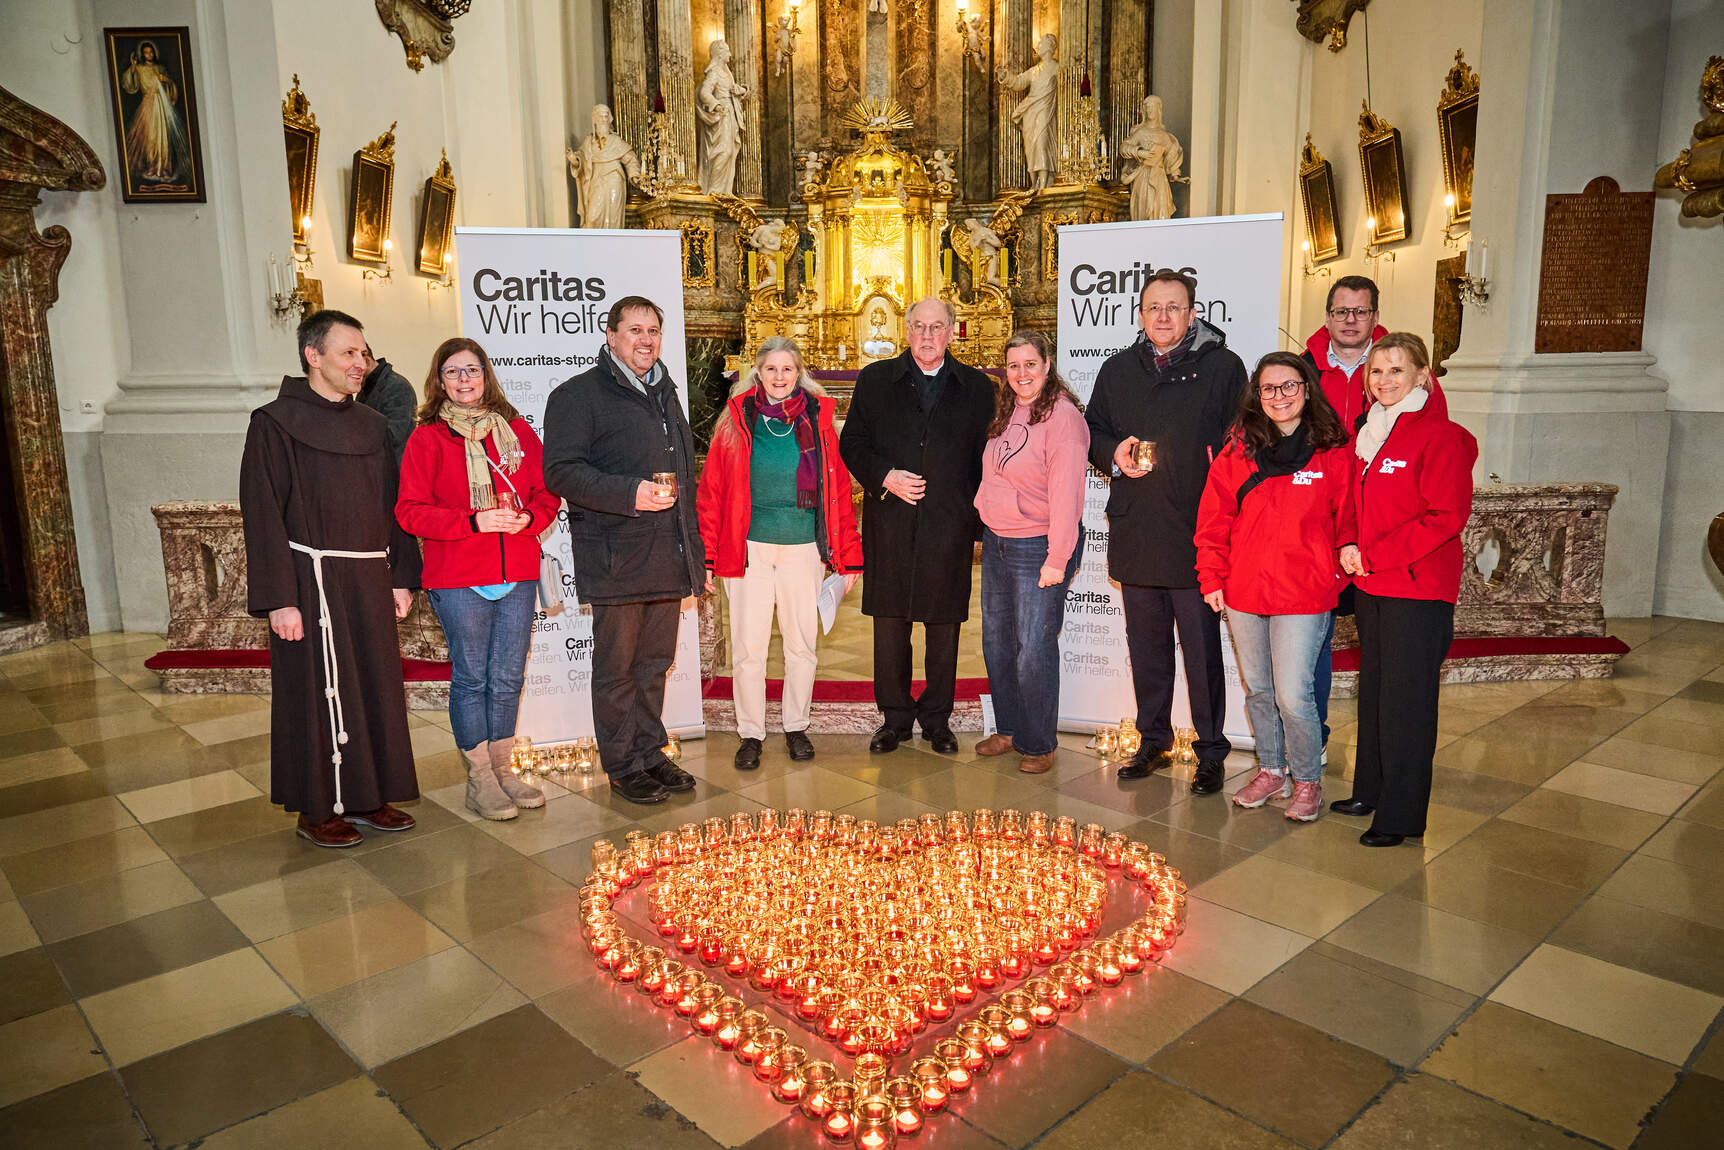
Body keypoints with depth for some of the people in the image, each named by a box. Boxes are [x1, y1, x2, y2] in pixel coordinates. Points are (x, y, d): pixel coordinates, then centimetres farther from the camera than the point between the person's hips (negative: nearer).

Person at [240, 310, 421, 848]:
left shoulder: (371, 425, 12)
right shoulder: (276, 423, -6)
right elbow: (263, 515, -10)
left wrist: (401, 576, 9)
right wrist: (278, 599, -16)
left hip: (369, 581, 6)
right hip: (313, 581, -6)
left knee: (375, 689, 10)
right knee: (319, 694, 2)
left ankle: (367, 796, 24)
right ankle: (317, 809, 15)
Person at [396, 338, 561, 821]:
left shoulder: (517, 430, 10)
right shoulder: (427, 438, -1)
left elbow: (547, 492, 11)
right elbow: (411, 510, -5)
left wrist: (528, 518, -11)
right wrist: (475, 521, -17)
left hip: (517, 576, 4)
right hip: (458, 580, -3)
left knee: (508, 677, 10)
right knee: (471, 678, 4)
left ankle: (501, 769, 25)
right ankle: (479, 779, 17)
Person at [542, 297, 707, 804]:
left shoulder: (666, 395, 20)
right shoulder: (579, 395, -4)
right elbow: (561, 471, -14)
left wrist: (696, 554, 19)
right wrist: (629, 493, -24)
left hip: (667, 560, 7)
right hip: (615, 559, -6)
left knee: (655, 663, 14)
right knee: (617, 667, 3)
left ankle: (650, 753, 26)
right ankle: (622, 766, 15)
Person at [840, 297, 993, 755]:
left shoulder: (977, 387, 8)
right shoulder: (875, 380, 8)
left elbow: (985, 459, 7)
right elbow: (851, 444, 7)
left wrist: (980, 523, 0)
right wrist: (885, 477, -11)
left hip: (950, 527, 0)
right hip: (889, 524, 0)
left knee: (943, 625, 7)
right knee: (889, 623, 6)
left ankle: (937, 717, 22)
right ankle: (895, 717, 20)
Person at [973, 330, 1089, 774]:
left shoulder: (1062, 416, -14)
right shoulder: (1006, 412, 10)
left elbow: (1066, 494, -18)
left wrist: (1057, 559, -20)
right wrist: (985, 525, 13)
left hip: (1037, 547, -8)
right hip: (996, 543, 8)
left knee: (1034, 647, -1)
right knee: (996, 640, 15)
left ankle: (1039, 745, 15)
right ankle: (1008, 729, 32)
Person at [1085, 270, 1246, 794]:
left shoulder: (1223, 368, 0)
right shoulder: (1117, 371, 12)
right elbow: (1092, 431, 20)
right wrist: (1114, 453, -2)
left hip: (1197, 535, -4)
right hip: (1135, 532, 4)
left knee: (1202, 648, 2)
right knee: (1145, 646, 14)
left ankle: (1211, 753, 17)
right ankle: (1154, 741, 29)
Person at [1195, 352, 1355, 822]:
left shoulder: (1333, 452, -2)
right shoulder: (1238, 450, 3)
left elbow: (1347, 522, 4)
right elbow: (1214, 518, 6)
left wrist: (1342, 569, -4)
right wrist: (1212, 578, 2)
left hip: (1304, 594, -3)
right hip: (1244, 592, 3)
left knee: (1293, 694, -5)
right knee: (1258, 690, 15)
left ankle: (1307, 781, 18)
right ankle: (1271, 771, 33)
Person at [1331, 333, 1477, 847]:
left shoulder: (1442, 437, -11)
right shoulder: (1368, 434, 12)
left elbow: (1446, 516, -18)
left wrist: (1373, 555, -18)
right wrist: (1349, 548, 2)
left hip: (1418, 591, -7)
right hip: (1370, 586, 8)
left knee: (1405, 699, -1)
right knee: (1372, 689, 16)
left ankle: (1401, 815, 10)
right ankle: (1370, 790, 30)